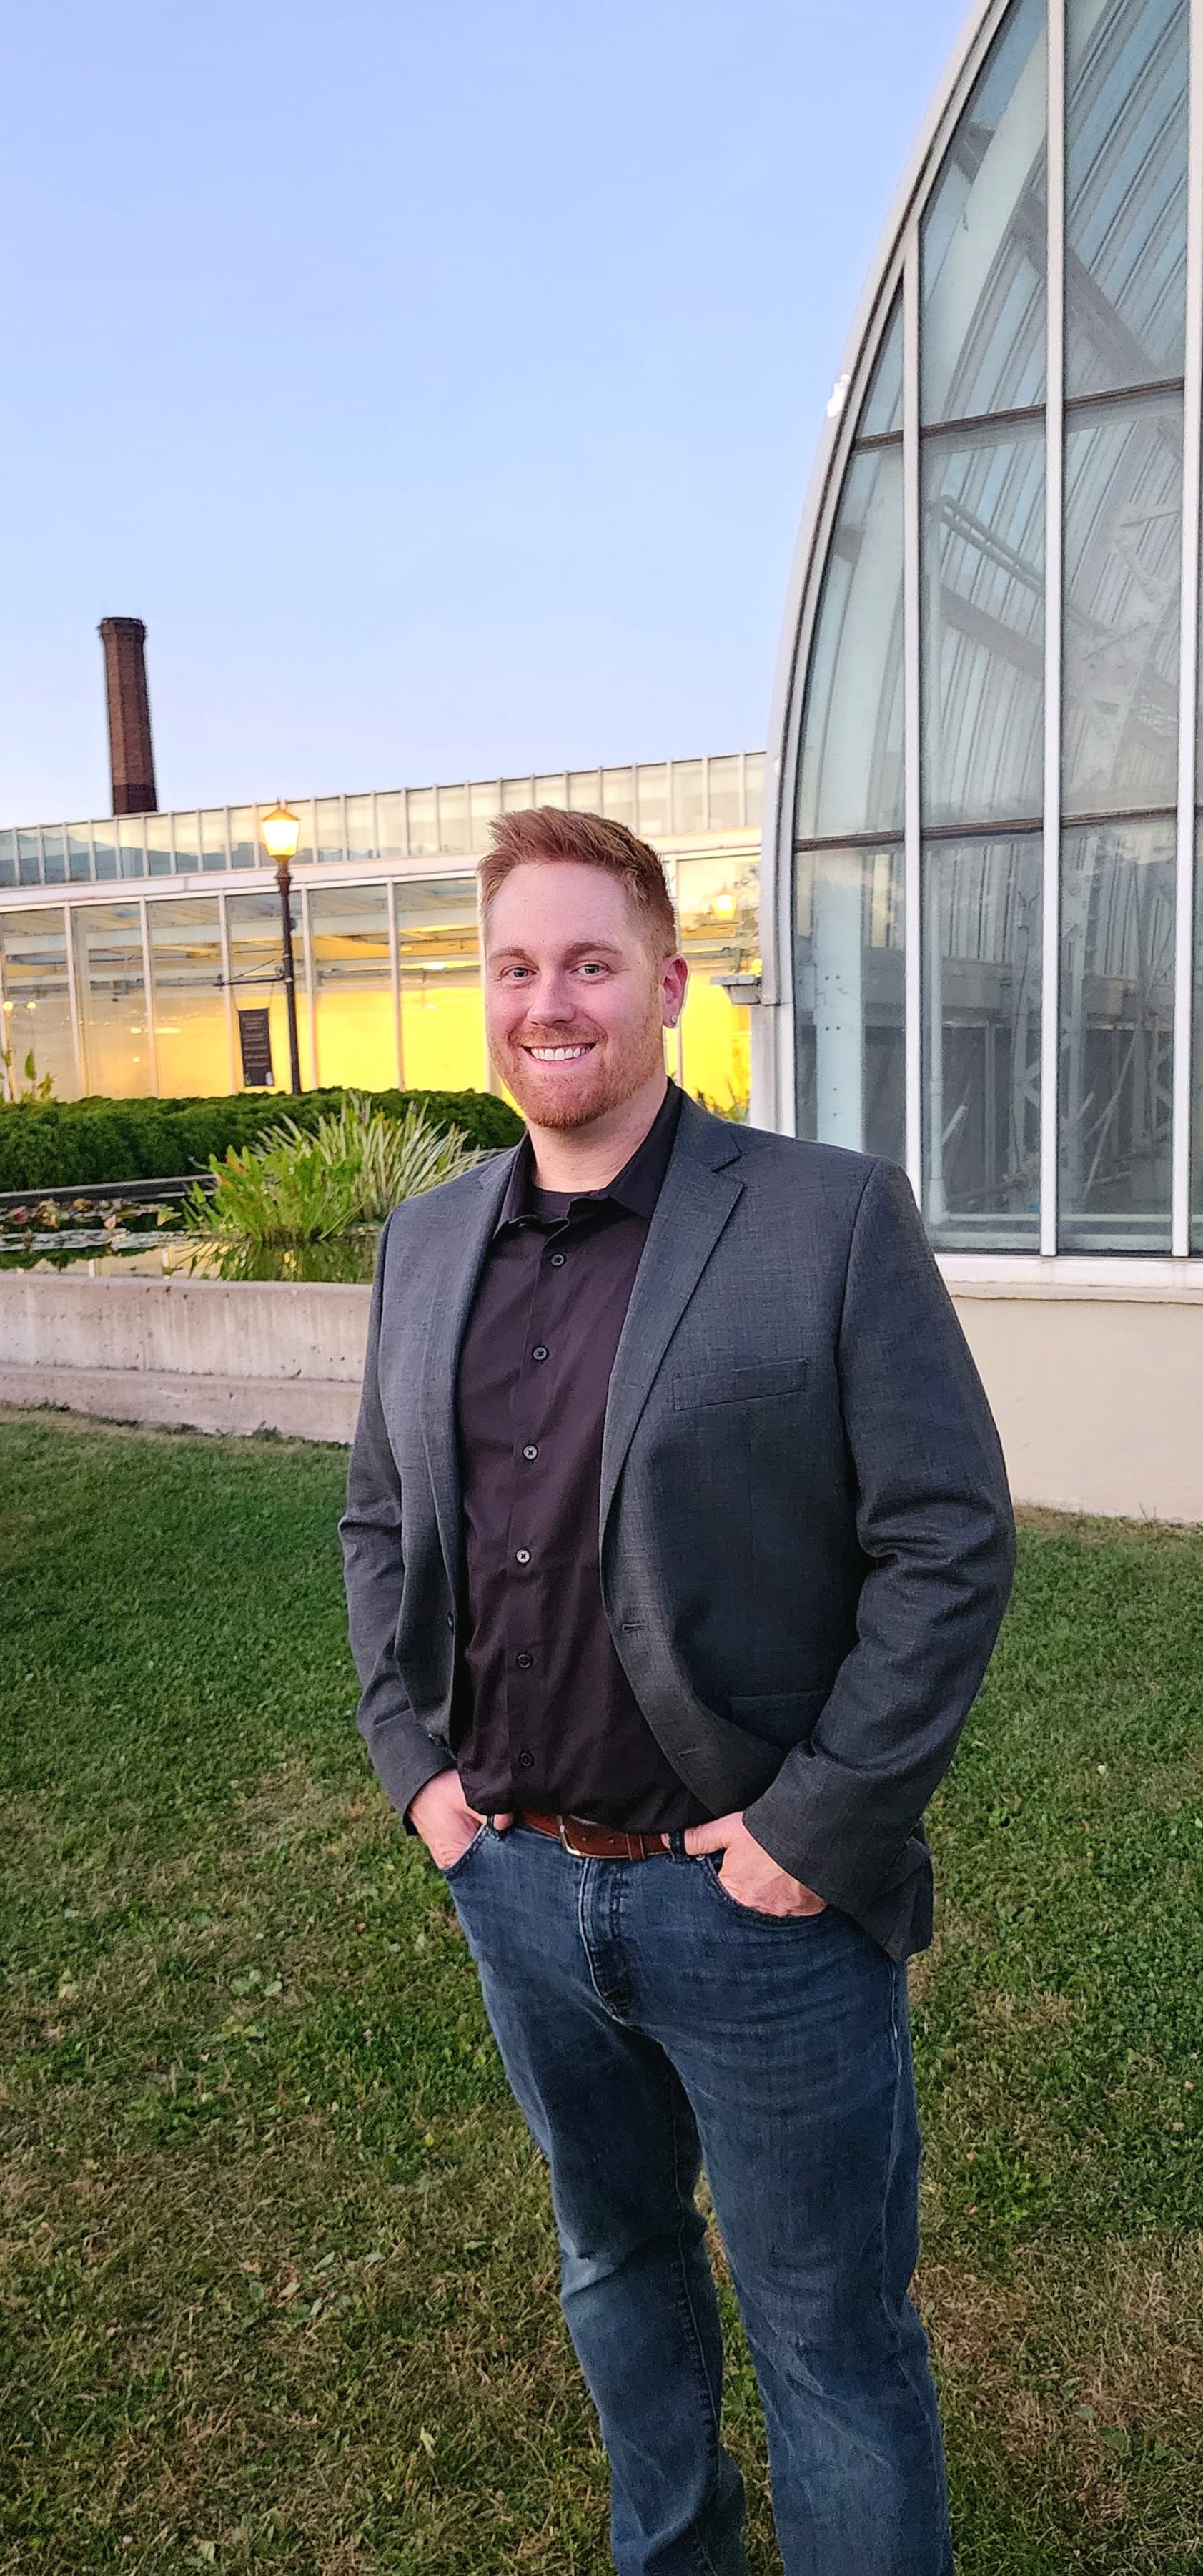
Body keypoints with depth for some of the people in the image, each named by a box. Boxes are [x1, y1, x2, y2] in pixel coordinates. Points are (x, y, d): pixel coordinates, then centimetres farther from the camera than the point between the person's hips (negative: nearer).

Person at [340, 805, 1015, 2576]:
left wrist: (818, 1829, -16)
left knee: (831, 2342, 14)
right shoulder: (427, 1241, 3)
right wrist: (412, 1757, 4)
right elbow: (377, 1516, 13)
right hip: (516, 1882, 6)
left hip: (758, 1897, -5)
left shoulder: (834, 1219, -13)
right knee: (616, 2261, 27)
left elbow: (951, 1544, -14)